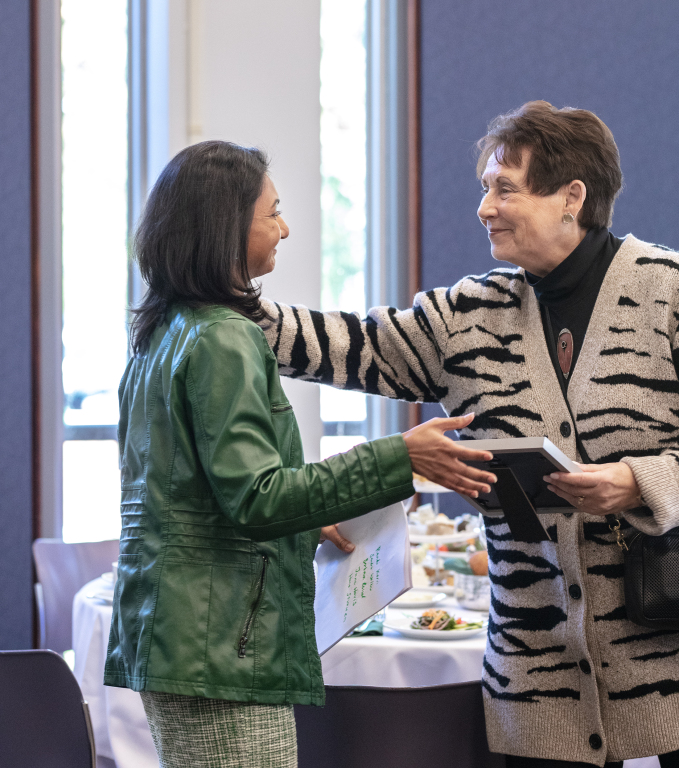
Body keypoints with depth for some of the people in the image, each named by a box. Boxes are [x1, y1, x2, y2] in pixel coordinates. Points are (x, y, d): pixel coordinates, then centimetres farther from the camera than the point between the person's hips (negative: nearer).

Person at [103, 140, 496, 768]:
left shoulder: (163, 334, 15)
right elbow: (255, 498, -20)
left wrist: (306, 521, 23)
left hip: (168, 633, 10)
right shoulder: (224, 340, -14)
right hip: (218, 645, -10)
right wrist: (397, 459, -22)